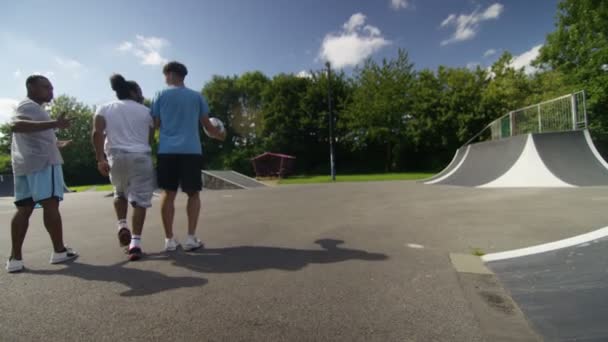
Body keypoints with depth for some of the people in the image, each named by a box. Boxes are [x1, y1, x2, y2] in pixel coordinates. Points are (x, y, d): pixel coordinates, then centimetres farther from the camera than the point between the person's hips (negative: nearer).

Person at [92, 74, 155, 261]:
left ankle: (122, 226, 10)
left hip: (116, 156, 2)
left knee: (120, 193, 27)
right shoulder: (145, 110, 10)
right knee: (140, 200, 1)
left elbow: (97, 133, -3)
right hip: (141, 157, -2)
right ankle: (135, 242, -3)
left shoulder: (104, 108, 11)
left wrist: (100, 159, -4)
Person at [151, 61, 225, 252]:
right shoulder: (197, 97, 12)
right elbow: (207, 126, 11)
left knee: (168, 194, 6)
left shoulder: (160, 96, 10)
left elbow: (155, 125, 8)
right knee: (193, 193, 7)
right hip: (191, 150, 0)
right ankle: (191, 238, 1)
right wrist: (220, 135, 29)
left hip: (167, 151, 1)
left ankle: (169, 239, 7)